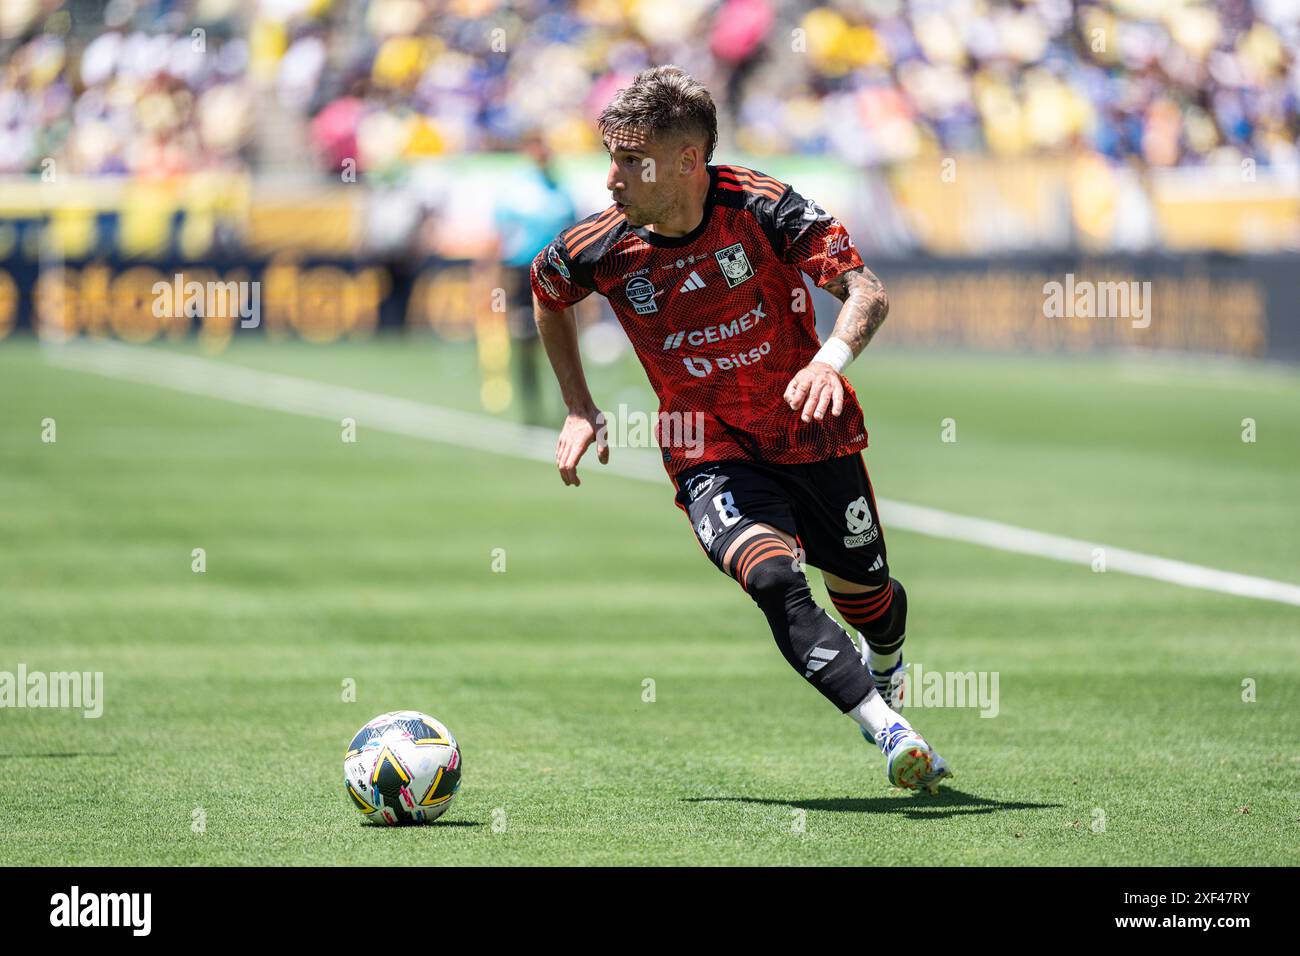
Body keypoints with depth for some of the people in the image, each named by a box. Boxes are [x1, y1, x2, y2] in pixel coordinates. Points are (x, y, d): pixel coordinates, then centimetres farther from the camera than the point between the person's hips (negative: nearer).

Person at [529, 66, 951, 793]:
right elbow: (546, 294, 14)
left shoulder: (760, 208, -19)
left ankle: (886, 667, 53)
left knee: (864, 594, 14)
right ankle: (892, 734, -34)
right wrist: (580, 410, 12)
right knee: (774, 577, -29)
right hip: (712, 455, 0)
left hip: (812, 434, 0)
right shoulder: (601, 249, -10)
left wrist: (832, 357, -45)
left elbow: (868, 292, -24)